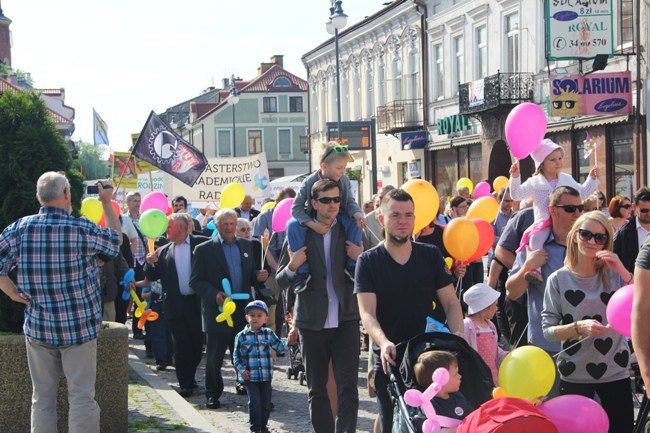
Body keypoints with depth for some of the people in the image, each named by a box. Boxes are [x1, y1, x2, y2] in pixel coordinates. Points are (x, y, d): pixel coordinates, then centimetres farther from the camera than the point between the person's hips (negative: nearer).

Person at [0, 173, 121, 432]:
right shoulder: (83, 229, -11)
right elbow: (115, 239, 8)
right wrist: (107, 202, 17)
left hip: (37, 326, 3)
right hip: (79, 326, -3)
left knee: (42, 398, 11)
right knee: (81, 397, 2)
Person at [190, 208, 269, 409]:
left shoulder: (246, 246, 12)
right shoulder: (204, 250, -2)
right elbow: (195, 281, -5)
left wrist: (258, 276, -6)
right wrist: (214, 294, -20)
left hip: (243, 310, 3)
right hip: (217, 310, -3)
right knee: (214, 357, 4)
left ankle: (244, 384, 22)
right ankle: (213, 394, 16)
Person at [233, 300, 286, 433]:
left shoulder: (268, 334, 2)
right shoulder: (242, 336, -1)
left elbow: (280, 348, -2)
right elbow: (236, 355, 3)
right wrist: (242, 369, -6)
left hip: (266, 375, 2)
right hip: (250, 376, -2)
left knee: (266, 401, 9)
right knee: (255, 401, -7)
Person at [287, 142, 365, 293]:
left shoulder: (344, 180, -13)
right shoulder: (310, 182, -23)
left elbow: (350, 202, -9)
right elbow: (296, 208, -22)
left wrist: (358, 214, -34)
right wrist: (313, 225, -37)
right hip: (312, 219, -2)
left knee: (355, 221, -27)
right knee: (293, 225, -32)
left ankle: (351, 265, -15)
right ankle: (302, 270, -27)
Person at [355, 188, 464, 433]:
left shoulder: (431, 256, 5)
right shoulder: (369, 262, -2)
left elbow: (451, 303, 4)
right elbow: (367, 313, -11)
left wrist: (457, 334, -16)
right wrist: (383, 343, -30)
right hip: (390, 359, -1)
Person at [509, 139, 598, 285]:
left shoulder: (567, 180, 15)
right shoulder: (534, 183, 4)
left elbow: (581, 193, 26)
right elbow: (516, 195, -3)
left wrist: (592, 179, 20)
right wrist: (515, 177, -15)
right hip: (544, 223, -4)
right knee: (535, 238, -33)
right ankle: (535, 269, -41)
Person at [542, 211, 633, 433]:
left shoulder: (615, 275, 0)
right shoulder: (559, 279, -4)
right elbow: (548, 330, -6)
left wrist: (623, 272, -16)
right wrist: (578, 327, -23)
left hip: (616, 372, 1)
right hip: (574, 375, -1)